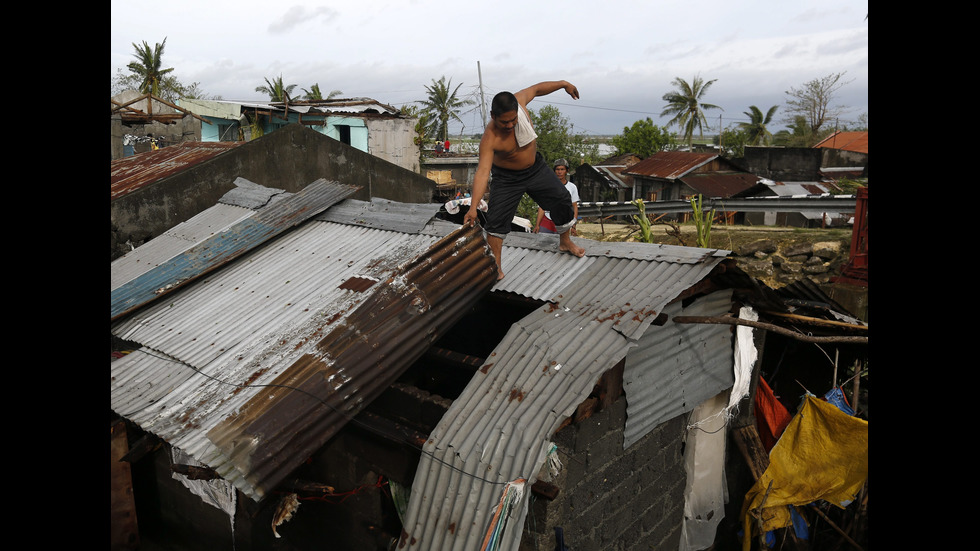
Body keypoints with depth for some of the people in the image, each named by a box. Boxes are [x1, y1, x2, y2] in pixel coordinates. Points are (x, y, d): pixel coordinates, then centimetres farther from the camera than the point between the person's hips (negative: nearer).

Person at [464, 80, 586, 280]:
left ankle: (565, 242, 35)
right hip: (507, 178, -5)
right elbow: (482, 172, -43)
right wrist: (473, 208, -52)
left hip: (535, 168, 5)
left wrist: (563, 84, 9)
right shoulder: (490, 139, -35)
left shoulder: (519, 101, -23)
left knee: (562, 200, 10)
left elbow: (536, 88, -2)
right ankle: (495, 268, -4)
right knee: (496, 219, -15)